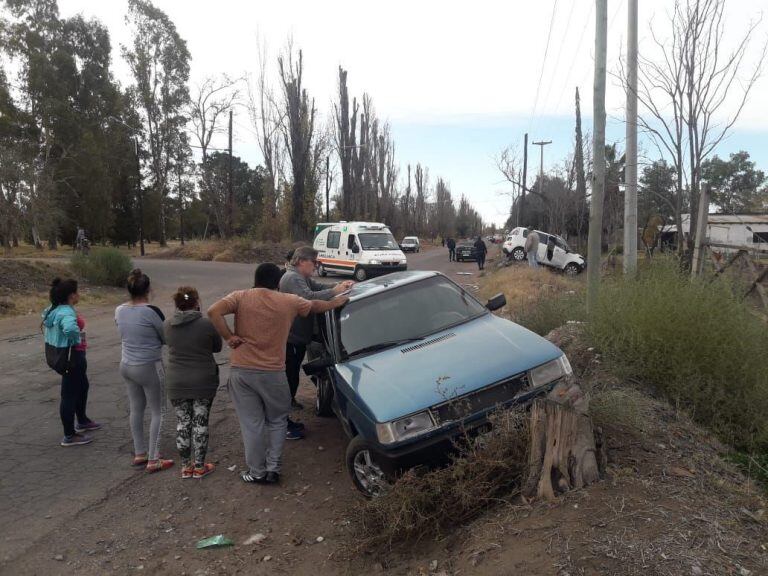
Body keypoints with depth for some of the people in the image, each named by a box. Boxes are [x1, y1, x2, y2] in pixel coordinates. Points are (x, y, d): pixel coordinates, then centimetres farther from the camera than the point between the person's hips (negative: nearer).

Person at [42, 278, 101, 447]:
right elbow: (70, 328, -46)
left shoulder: (55, 309, 7)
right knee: (70, 394, -2)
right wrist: (77, 340, -25)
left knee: (83, 386, 26)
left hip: (63, 355, 11)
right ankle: (69, 436, 8)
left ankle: (82, 421, 43)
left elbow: (45, 315, 28)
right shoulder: (67, 312, -25)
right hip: (72, 356, -11)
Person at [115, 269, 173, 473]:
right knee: (158, 412, 6)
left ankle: (139, 454, 30)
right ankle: (153, 460, 10)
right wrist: (154, 338, 11)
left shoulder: (119, 311, -2)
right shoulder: (151, 311, -20)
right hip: (149, 367, -6)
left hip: (126, 366, 7)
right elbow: (167, 338, -9)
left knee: (136, 410, 18)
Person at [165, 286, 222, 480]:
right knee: (200, 422, 9)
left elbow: (169, 344, 12)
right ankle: (199, 467, 18)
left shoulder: (167, 325, -4)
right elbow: (217, 347, 0)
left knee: (182, 423, 14)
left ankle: (185, 466, 23)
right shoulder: (206, 324, -14)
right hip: (204, 382, -3)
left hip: (176, 382, 3)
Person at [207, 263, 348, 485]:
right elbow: (315, 306, 18)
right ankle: (273, 468, 18)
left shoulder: (241, 297, 0)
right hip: (273, 373, 0)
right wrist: (337, 302, 35)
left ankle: (257, 472, 21)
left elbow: (214, 311, -16)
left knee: (252, 424, 11)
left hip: (241, 371, 1)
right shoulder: (289, 301, 2)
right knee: (277, 421, 19)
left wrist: (229, 337, -7)